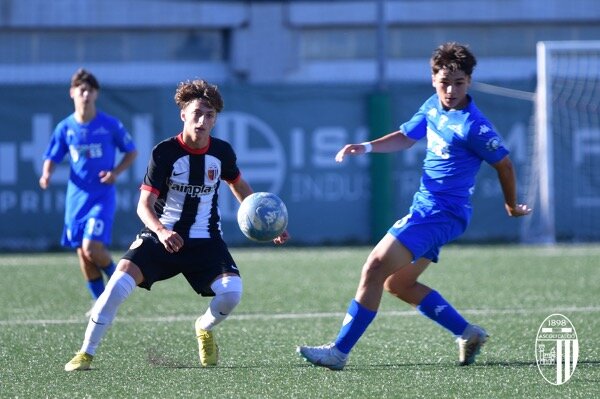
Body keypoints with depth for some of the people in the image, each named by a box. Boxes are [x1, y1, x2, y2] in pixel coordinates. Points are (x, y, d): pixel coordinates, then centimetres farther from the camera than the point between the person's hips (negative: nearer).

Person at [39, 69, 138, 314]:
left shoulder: (110, 125, -5)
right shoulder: (65, 128, 2)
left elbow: (131, 152, 6)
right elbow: (52, 158, 9)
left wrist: (116, 172, -10)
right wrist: (47, 174, -13)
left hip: (103, 196, -4)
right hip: (76, 197, 4)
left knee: (92, 248, -19)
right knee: (82, 253, 3)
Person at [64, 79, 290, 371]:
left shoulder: (222, 152, -1)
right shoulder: (165, 152, -12)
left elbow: (240, 187, 20)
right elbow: (144, 205, -15)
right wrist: (161, 231, -35)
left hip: (205, 240, 2)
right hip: (162, 236, -2)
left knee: (231, 292, -23)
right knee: (119, 283, -23)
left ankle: (205, 328, 13)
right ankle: (86, 353, -9)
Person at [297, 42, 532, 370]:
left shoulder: (473, 126, -17)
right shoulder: (433, 106, 7)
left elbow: (503, 164, -6)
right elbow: (406, 137, 23)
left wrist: (512, 206, 9)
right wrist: (366, 147, 7)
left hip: (441, 213, -10)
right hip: (426, 208, 10)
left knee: (375, 270, -15)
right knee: (397, 284, 15)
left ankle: (339, 351, -13)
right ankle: (467, 333, 20)